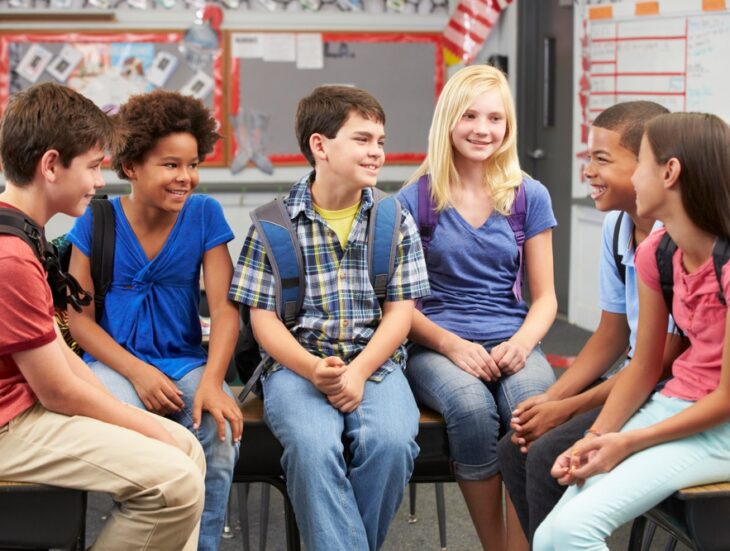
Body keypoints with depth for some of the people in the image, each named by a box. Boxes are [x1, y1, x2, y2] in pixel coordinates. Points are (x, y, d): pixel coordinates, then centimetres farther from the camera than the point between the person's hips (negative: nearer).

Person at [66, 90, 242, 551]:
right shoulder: (98, 221, -3)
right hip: (116, 361, -1)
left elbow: (224, 308, -6)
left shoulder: (205, 214, -1)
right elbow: (79, 317, -1)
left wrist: (211, 382, -21)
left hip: (186, 361, 1)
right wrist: (136, 371, -14)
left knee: (222, 432, -29)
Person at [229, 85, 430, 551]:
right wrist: (313, 369, -17)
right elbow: (263, 317, 1)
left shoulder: (396, 222, 9)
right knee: (313, 445, -33)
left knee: (391, 441, -29)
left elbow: (400, 311, 3)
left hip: (376, 361, 2)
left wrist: (359, 372, -14)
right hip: (297, 363, -1)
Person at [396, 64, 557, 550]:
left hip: (512, 343, 1)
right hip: (437, 344, -1)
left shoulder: (529, 197, 10)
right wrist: (452, 344, -13)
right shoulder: (415, 200, 5)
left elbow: (545, 297, 11)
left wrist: (522, 342, -11)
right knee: (471, 407, -35)